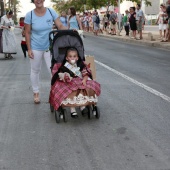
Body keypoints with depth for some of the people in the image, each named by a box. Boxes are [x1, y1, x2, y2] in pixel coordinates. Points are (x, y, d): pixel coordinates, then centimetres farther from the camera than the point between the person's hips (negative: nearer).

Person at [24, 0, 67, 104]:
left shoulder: (51, 12, -9)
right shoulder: (30, 15, -11)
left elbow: (60, 26, -10)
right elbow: (27, 33, -5)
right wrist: (29, 49, -8)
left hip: (50, 47, 0)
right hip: (36, 48, 0)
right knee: (35, 71, 13)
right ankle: (36, 93, 29)